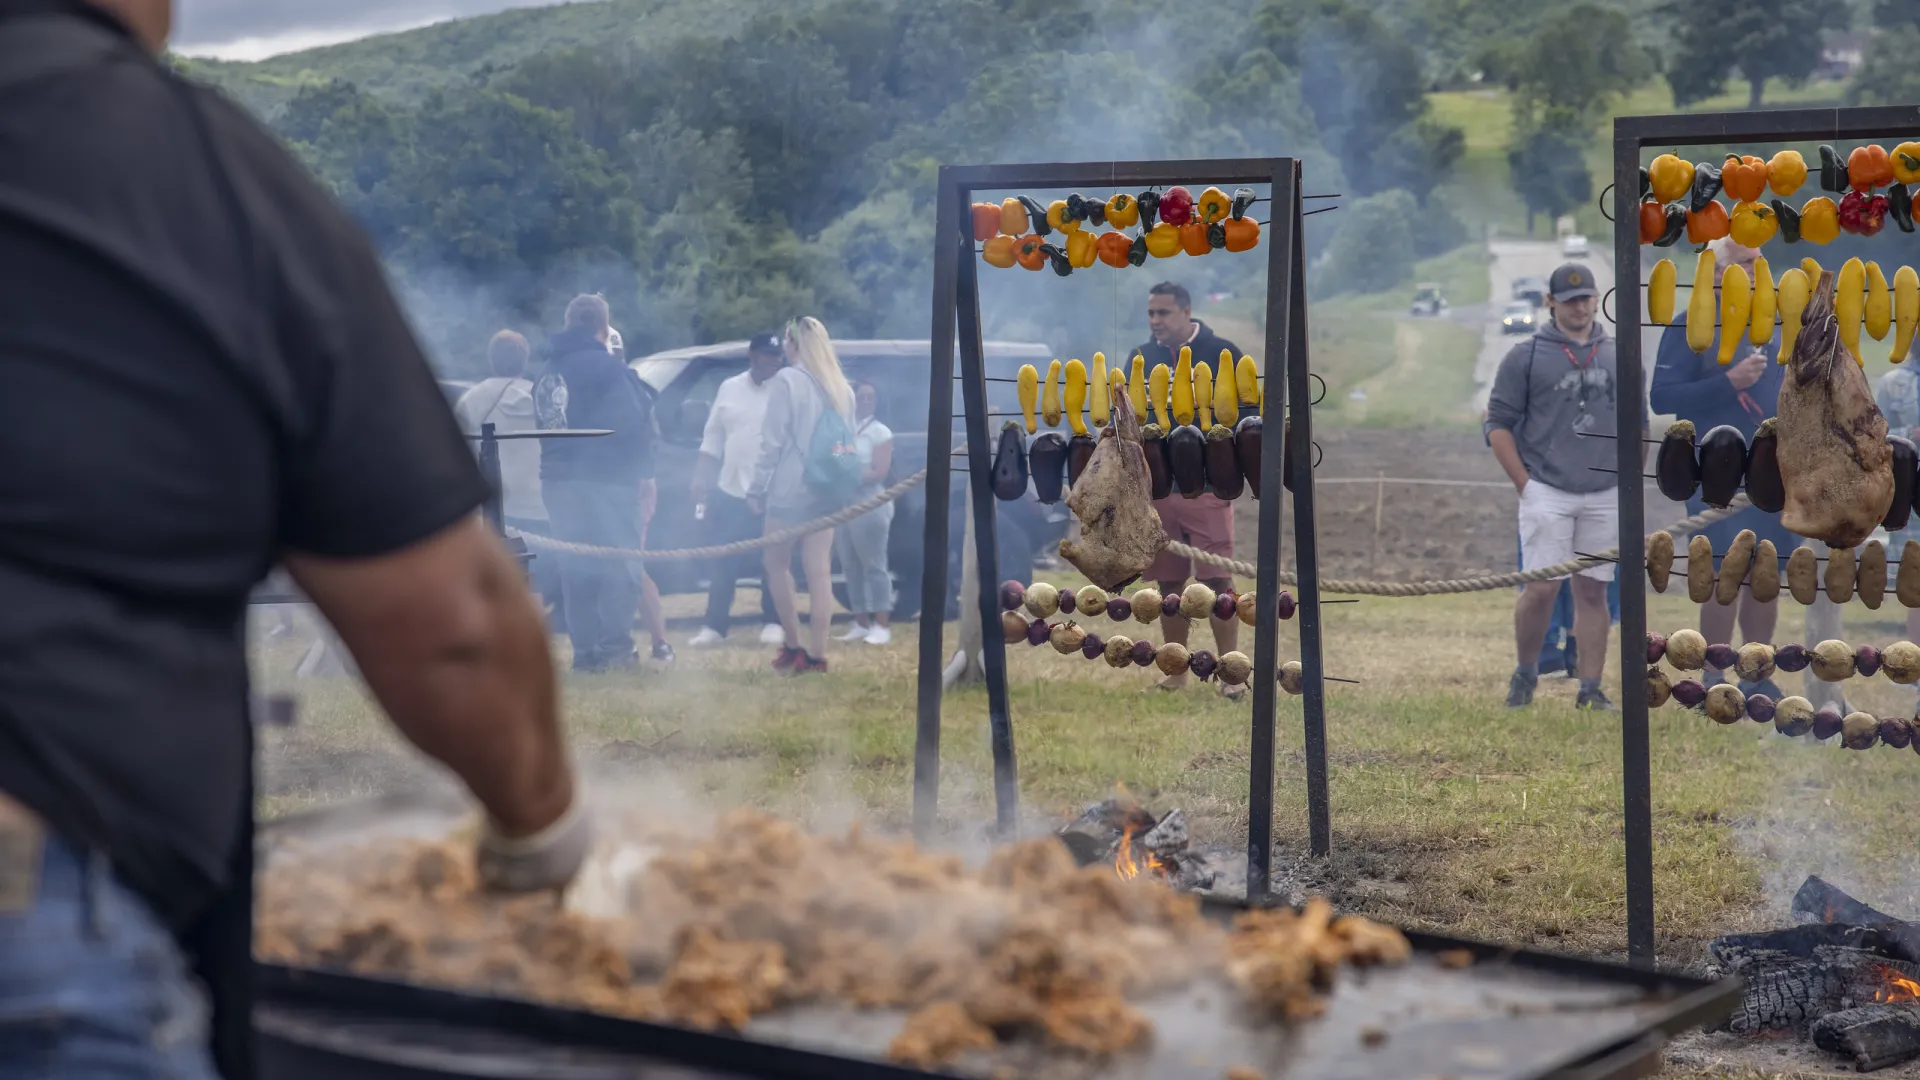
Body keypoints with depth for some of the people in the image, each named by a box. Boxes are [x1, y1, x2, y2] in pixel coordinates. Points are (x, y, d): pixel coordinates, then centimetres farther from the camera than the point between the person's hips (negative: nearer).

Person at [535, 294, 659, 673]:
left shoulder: (549, 373, 13)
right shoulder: (606, 367, -10)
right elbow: (634, 422, -14)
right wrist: (644, 471, -8)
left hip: (559, 481, 7)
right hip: (606, 480, -6)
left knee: (577, 567, 10)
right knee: (618, 565, -2)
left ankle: (585, 649, 9)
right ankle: (615, 646, -8)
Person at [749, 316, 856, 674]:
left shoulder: (787, 380, -9)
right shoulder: (840, 387, 11)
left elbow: (773, 441, -11)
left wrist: (757, 487, -7)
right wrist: (842, 483, 14)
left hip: (791, 488, -6)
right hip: (827, 489, 6)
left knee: (777, 563, 10)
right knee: (819, 570, 4)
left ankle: (792, 646, 9)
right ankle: (816, 654, 1)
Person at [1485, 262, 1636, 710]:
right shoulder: (1525, 356, 1)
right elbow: (1498, 423, 0)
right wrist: (1525, 485, -6)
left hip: (1604, 497, 3)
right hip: (1547, 494, -3)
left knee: (1593, 590, 5)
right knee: (1541, 588, -9)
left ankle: (1590, 690, 10)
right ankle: (1525, 674, 11)